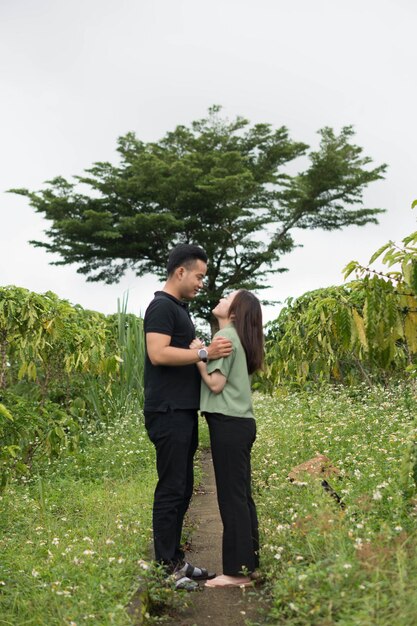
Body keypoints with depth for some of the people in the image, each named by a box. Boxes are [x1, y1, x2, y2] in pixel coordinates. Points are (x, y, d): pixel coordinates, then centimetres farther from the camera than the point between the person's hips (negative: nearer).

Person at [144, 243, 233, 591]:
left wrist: (208, 354, 14)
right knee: (171, 489, -4)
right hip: (169, 412, -10)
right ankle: (164, 567, 5)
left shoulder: (179, 308, 19)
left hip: (184, 411, 10)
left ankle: (175, 559, 23)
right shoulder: (162, 306, -11)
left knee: (182, 488, 14)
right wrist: (205, 352, -24)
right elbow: (158, 353, -23)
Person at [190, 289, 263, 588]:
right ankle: (249, 563, 21)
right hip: (241, 423, 10)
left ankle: (237, 571, 4)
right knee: (242, 496, 13)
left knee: (231, 497, -4)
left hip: (229, 425, -10)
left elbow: (216, 384, -14)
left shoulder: (225, 336, -10)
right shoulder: (238, 338, 17)